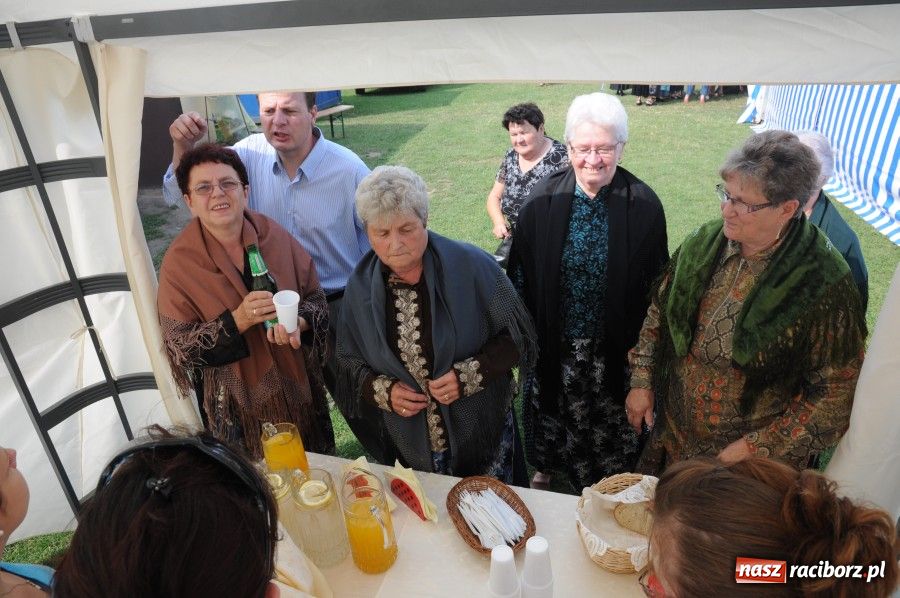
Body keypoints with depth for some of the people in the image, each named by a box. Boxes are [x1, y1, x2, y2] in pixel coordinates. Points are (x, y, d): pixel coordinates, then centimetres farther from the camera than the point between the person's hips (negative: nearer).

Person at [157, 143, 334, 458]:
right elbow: (180, 347, -12)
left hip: (300, 391, 2)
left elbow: (316, 300, -1)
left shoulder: (275, 236, -7)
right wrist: (237, 321, -27)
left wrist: (298, 322, -24)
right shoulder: (179, 263, -12)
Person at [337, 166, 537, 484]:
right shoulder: (360, 287, -7)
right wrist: (383, 391, -15)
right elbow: (350, 364, 4)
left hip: (483, 435, -2)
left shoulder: (472, 266, -18)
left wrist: (469, 374, -22)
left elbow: (518, 335, -9)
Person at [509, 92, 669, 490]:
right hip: (552, 342, 1)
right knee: (552, 411, 23)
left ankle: (606, 480, 49)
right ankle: (547, 466, 53)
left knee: (609, 423, 19)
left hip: (613, 348, -1)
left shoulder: (643, 204, -12)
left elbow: (655, 285, -5)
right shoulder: (544, 198, -10)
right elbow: (520, 272, -3)